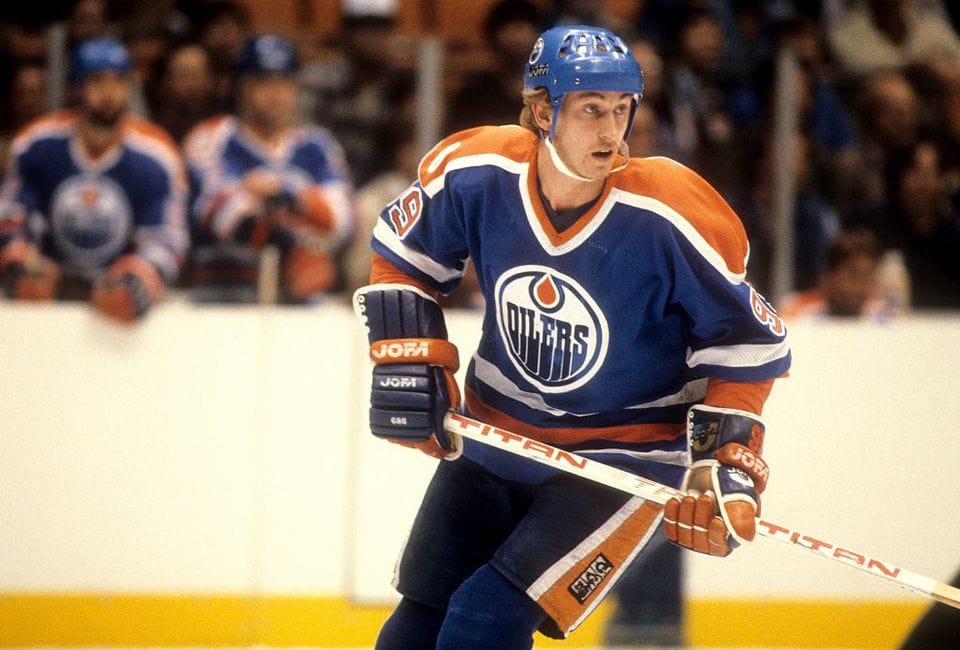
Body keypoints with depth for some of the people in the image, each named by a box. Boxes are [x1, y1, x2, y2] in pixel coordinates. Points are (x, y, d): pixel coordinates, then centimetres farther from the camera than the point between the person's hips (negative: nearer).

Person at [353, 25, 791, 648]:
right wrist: (407, 360, -3)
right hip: (495, 438, 4)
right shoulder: (475, 172, -16)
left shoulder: (670, 216, -24)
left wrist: (724, 457, -17)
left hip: (627, 456, -4)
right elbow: (403, 256, 5)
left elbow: (745, 338, -12)